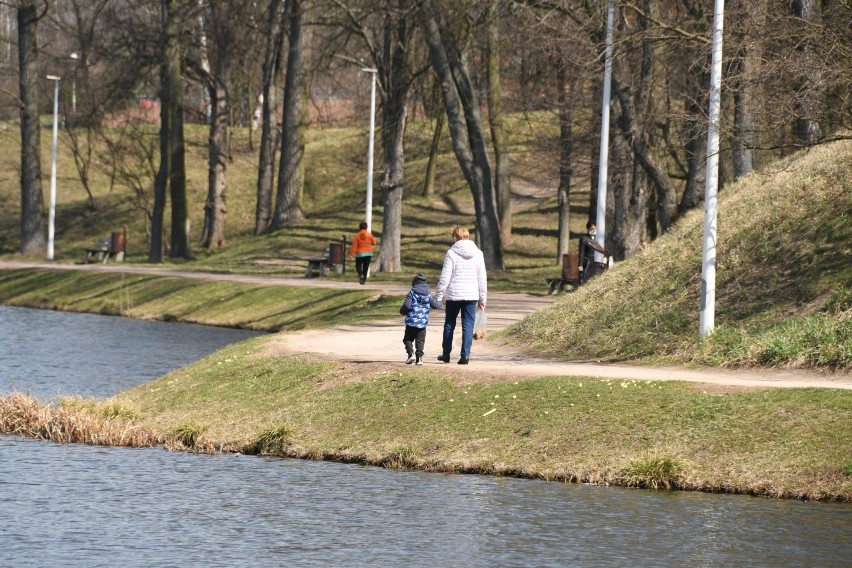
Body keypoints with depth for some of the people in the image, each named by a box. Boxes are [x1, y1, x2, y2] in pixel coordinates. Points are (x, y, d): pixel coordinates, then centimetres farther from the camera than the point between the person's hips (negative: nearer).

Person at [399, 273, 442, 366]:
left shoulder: (412, 293, -5)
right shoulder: (428, 295, 5)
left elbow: (407, 305, -14)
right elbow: (435, 305, 14)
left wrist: (402, 311, 7)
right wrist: (439, 303, 38)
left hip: (411, 322, -3)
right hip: (423, 323, 3)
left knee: (408, 339, 10)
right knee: (420, 341, 8)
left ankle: (411, 354, -8)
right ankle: (419, 357, -5)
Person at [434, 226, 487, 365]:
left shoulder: (451, 253, -8)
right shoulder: (478, 254, 3)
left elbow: (445, 277, -8)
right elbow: (482, 278, 7)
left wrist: (438, 296, -1)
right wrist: (482, 299, 14)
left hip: (453, 296, -2)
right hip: (471, 296, 2)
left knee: (449, 325, 13)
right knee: (468, 326, 3)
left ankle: (446, 353, 20)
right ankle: (465, 355, -4)